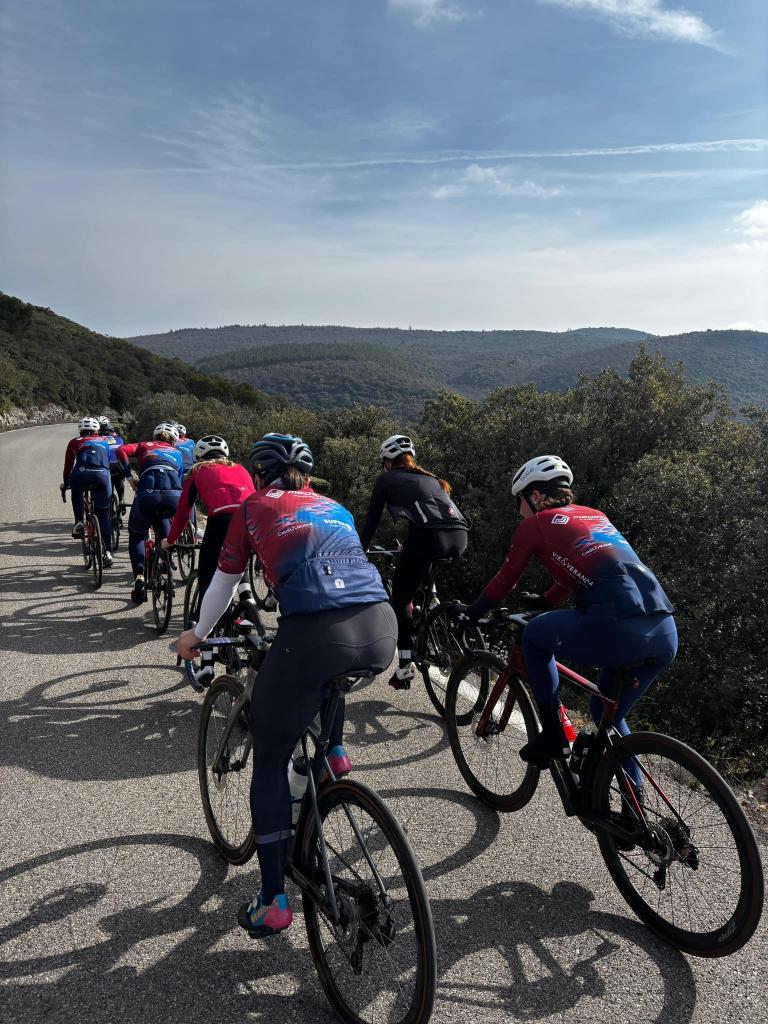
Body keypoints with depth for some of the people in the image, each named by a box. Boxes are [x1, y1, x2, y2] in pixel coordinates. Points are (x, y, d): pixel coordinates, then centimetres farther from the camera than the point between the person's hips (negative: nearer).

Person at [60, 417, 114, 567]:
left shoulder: (75, 442, 29)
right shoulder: (104, 442, 34)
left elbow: (68, 466, 35)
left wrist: (65, 484, 51)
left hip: (82, 474, -1)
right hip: (102, 476, 1)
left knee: (76, 491, 36)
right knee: (103, 516, 14)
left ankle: (78, 522, 20)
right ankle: (108, 552, 8)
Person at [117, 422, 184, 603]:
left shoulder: (144, 446, 30)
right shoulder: (177, 453, 35)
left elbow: (121, 451, 11)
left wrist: (129, 478, 13)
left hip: (148, 494, -1)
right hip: (175, 497, 1)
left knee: (136, 535, 21)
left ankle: (139, 577, 3)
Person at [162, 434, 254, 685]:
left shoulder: (198, 471, 28)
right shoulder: (240, 469, 36)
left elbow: (183, 510, 30)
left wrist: (170, 540, 45)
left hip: (222, 520, -3)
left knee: (207, 587, 6)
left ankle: (207, 662, 1)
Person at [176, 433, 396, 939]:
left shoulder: (253, 508, 18)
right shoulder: (335, 508, 28)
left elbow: (224, 584, 26)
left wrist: (197, 636, 44)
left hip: (316, 635, -4)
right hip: (382, 634, 5)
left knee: (270, 764, 15)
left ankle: (274, 902, 19)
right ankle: (335, 752, 34)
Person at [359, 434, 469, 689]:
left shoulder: (386, 479, 19)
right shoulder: (430, 478, 34)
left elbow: (372, 519, 19)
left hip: (427, 534, -5)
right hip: (459, 537, 5)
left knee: (401, 599, 11)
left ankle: (405, 666, 5)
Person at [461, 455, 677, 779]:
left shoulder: (536, 524, 11)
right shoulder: (595, 515, 29)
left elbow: (505, 580, 20)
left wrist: (473, 612, 37)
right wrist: (543, 601, 55)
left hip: (618, 629, -7)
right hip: (667, 634, 7)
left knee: (534, 634, 21)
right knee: (608, 715, 28)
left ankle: (553, 734, 19)